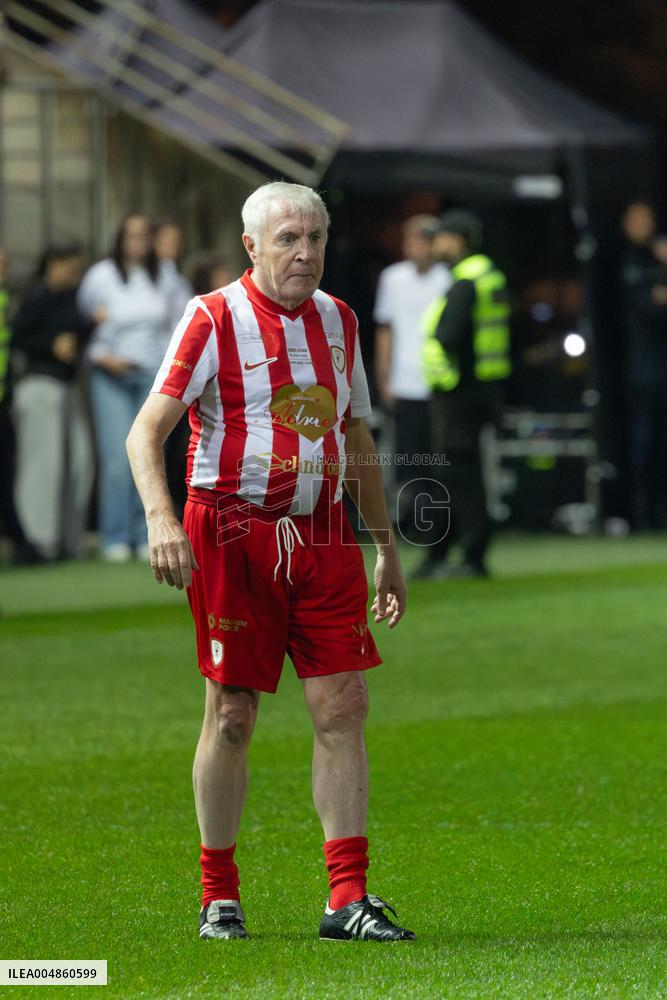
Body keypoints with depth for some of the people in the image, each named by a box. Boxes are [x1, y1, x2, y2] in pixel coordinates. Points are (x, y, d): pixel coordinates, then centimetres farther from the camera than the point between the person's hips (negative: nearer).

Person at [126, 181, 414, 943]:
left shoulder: (337, 320, 13)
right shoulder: (213, 320, -5)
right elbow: (146, 430, -10)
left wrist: (387, 550, 22)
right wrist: (161, 517, -27)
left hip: (321, 535, 5)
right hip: (231, 530, -5)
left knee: (342, 708, -3)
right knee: (232, 714, -1)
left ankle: (348, 898, -2)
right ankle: (219, 896, 12)